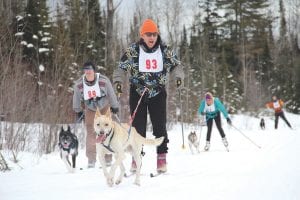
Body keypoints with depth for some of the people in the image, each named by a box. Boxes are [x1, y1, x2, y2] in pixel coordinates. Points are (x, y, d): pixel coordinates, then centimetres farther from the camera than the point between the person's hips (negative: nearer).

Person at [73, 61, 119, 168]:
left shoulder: (104, 80, -25)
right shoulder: (79, 84, -18)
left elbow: (111, 94, -10)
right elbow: (77, 98, -2)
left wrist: (114, 107, -1)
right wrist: (78, 111, 6)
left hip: (104, 107, -1)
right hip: (90, 108, 2)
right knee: (90, 131, -7)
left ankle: (108, 159, 3)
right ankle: (91, 159, -4)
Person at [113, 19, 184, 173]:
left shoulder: (165, 50, 1)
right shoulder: (133, 51, -3)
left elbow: (176, 65, 13)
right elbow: (121, 68, 4)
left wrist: (178, 76, -6)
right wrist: (118, 81, -13)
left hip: (158, 93, 1)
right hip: (137, 93, -1)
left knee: (160, 126, -2)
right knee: (138, 127, 1)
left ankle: (162, 158, 4)